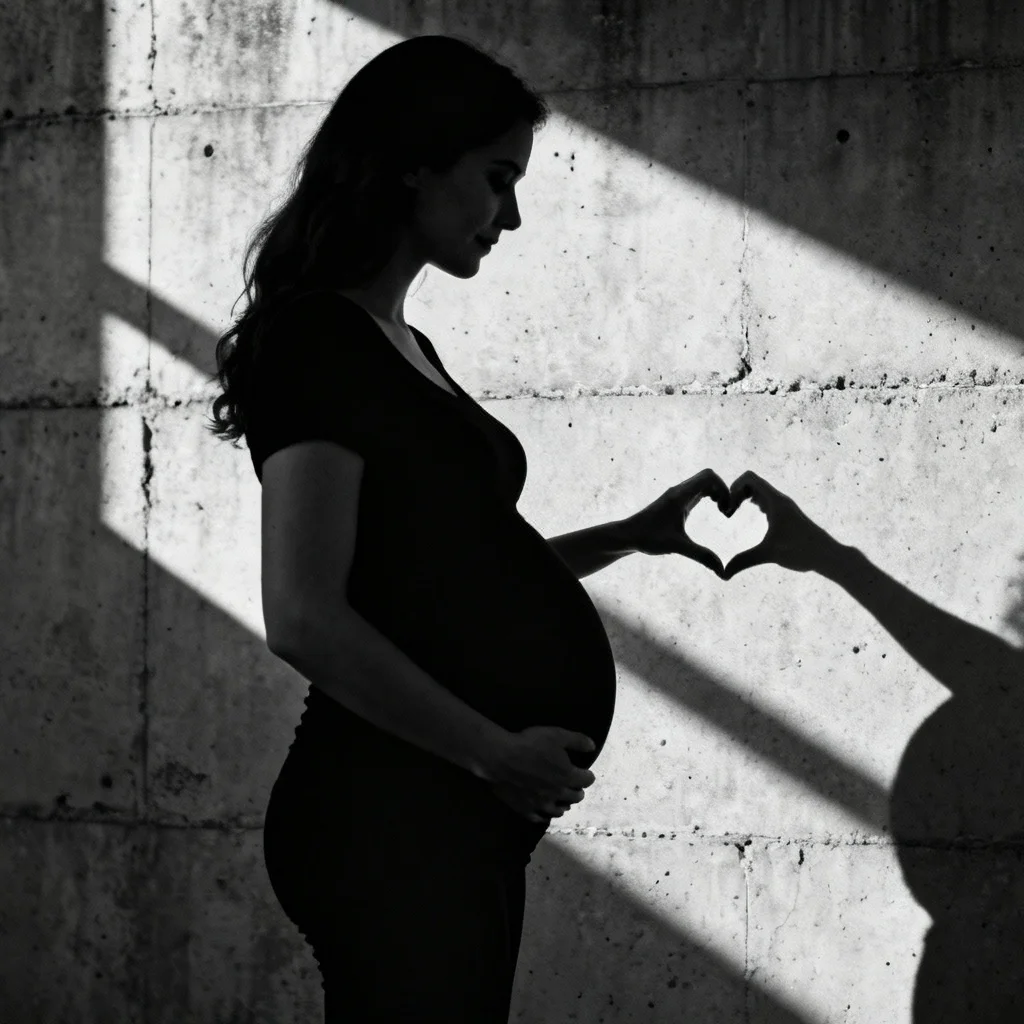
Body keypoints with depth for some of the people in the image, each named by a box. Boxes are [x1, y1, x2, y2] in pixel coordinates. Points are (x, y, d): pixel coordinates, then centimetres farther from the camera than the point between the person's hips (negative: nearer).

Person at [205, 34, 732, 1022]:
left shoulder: (405, 350, 17)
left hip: (456, 816, 9)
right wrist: (497, 750, -17)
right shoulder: (319, 343, -12)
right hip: (388, 814, -9)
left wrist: (631, 534, 19)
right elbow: (305, 619, -20)